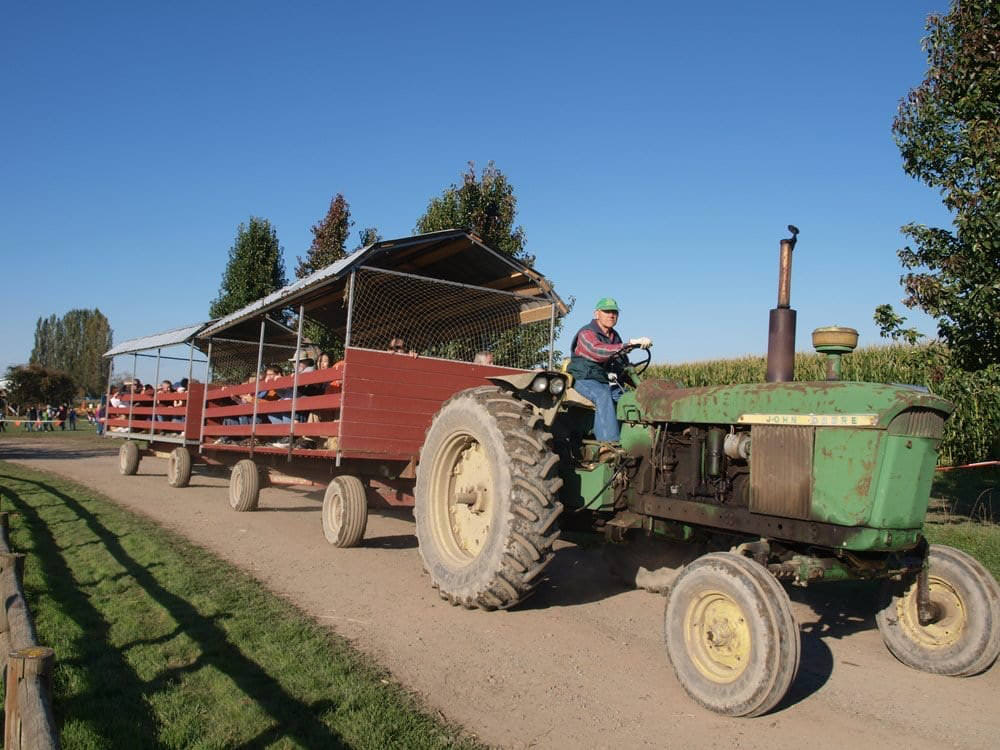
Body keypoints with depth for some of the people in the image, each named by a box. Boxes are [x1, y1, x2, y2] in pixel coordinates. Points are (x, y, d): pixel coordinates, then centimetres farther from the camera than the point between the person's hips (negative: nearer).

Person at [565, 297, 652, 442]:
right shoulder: (586, 333, -8)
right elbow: (599, 352, -29)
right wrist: (631, 344, -34)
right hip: (585, 380, -7)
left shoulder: (615, 336, 19)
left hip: (608, 382, 7)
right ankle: (609, 443, -42)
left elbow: (620, 365, 28)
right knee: (603, 396, -36)